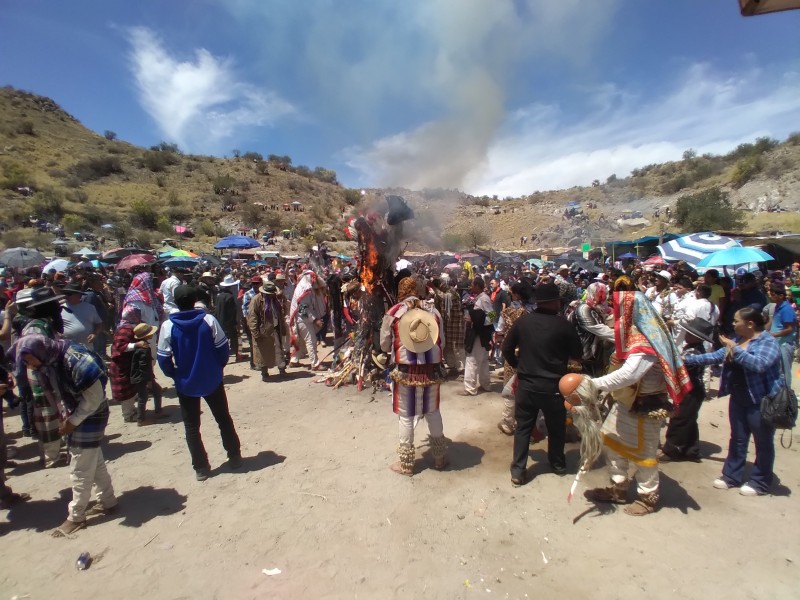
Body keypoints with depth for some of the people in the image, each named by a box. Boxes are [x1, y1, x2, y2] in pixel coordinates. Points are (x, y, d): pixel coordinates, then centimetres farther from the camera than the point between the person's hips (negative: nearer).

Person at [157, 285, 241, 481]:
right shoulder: (208, 320, -13)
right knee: (224, 419, 18)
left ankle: (201, 468, 21)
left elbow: (163, 358, -9)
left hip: (186, 383, 0)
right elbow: (222, 348, -10)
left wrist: (174, 374, 8)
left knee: (191, 426, 15)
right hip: (212, 380, 1)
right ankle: (235, 457, 27)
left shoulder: (168, 326, -12)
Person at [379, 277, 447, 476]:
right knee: (433, 412, 19)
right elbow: (441, 342, 7)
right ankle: (440, 458, 33)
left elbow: (384, 345, 2)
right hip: (432, 369, 3)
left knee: (406, 416, 11)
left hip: (406, 370, -2)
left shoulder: (393, 314, -5)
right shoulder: (433, 312, 1)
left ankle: (406, 464, 24)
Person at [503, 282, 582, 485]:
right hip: (553, 385, -1)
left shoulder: (522, 321, -5)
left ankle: (518, 472, 14)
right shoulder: (563, 324, -13)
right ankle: (558, 464, 39)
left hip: (526, 384, 2)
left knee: (523, 427, 12)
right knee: (556, 427, 20)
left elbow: (507, 350, 1)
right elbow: (577, 355, -2)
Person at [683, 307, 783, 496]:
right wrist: (688, 359, 8)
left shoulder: (768, 343, -14)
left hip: (762, 401, -7)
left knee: (763, 442, 8)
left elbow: (759, 364, -31)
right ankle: (731, 476, 25)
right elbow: (716, 356, 11)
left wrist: (735, 348, -30)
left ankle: (760, 482, 22)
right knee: (737, 439, 15)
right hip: (738, 399, 7)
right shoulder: (737, 340, 7)